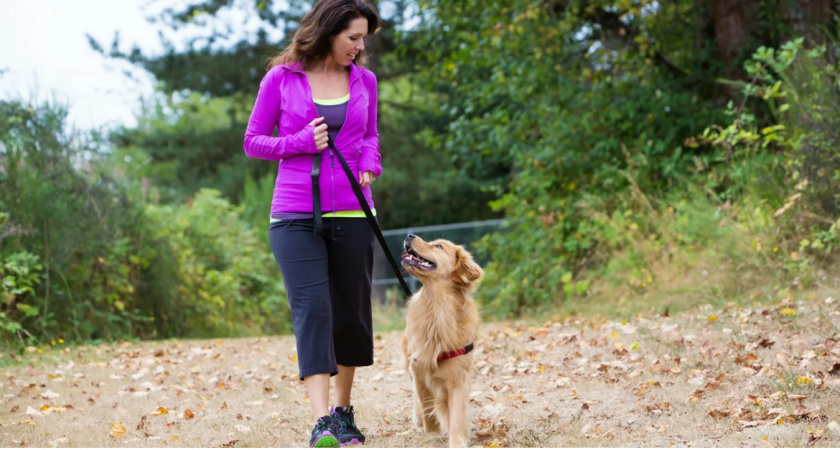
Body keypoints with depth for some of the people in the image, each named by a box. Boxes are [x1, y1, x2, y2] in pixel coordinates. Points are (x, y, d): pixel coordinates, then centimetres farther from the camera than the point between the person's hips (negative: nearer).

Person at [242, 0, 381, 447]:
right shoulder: (281, 79, -1)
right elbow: (253, 141, 5)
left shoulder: (364, 80, 8)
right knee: (312, 309, -14)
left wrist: (370, 166, -1)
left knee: (351, 313, 8)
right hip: (296, 215, -3)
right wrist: (301, 142, -12)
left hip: (351, 213, 4)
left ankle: (343, 411, 25)